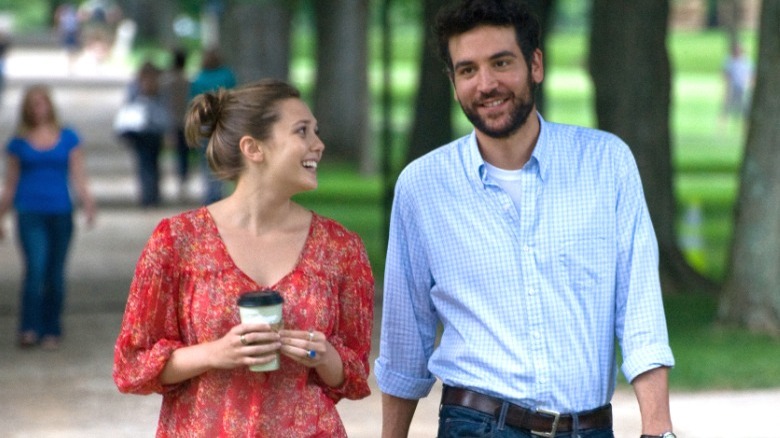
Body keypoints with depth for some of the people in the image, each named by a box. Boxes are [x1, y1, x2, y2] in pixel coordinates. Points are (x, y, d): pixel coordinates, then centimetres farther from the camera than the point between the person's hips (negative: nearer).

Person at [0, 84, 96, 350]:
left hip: (60, 213, 1)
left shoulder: (68, 138, 8)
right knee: (35, 269, -15)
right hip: (30, 213, -1)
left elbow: (77, 177, 7)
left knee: (55, 275, 6)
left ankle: (52, 331, 15)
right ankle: (29, 329, -12)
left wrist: (87, 202, -9)